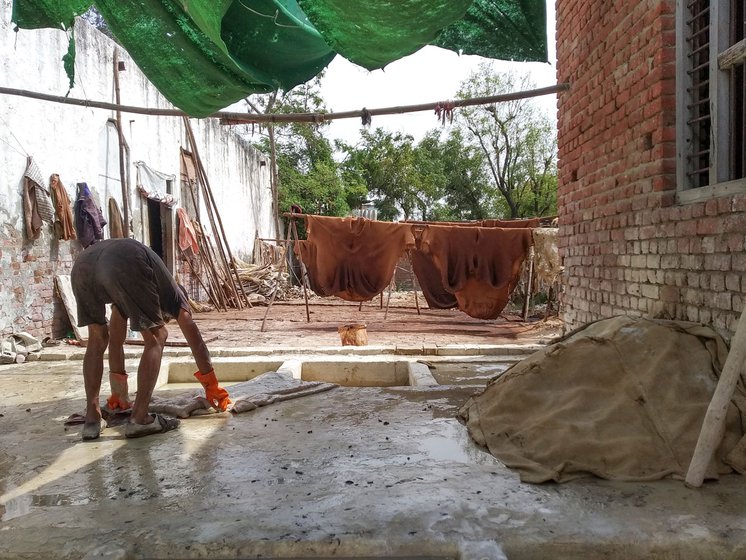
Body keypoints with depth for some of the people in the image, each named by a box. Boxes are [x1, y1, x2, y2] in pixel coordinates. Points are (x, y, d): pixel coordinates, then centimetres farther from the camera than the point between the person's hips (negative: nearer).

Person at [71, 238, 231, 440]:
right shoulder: (171, 292, 33)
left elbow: (115, 341, 49)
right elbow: (195, 340, 32)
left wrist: (119, 393, 56)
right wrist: (212, 387, 39)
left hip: (83, 264, 6)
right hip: (125, 263, -6)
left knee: (97, 340, 25)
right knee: (156, 339, 12)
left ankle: (91, 419, 21)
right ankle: (139, 419, 8)